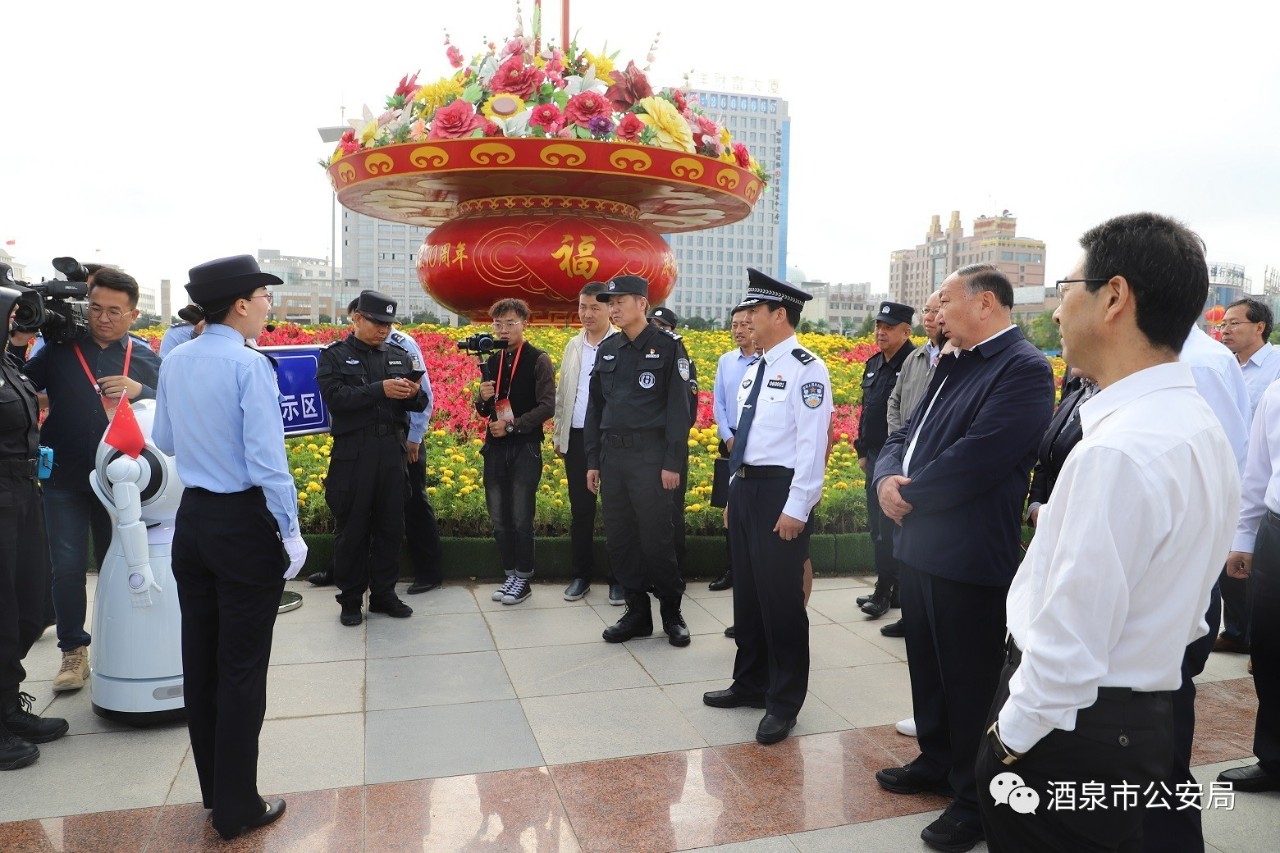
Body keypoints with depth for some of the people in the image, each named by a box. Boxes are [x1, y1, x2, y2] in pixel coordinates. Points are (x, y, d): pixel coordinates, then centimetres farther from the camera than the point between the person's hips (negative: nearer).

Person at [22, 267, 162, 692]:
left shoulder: (145, 357, 3)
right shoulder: (60, 348, 1)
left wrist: (139, 390, -17)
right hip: (65, 478, 0)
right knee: (68, 567, 2)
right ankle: (73, 650, 19)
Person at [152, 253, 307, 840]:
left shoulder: (174, 363, 5)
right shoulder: (250, 366, -17)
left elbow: (164, 441, 16)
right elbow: (267, 461, -20)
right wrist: (290, 533, -13)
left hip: (192, 521, 7)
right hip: (244, 525, -7)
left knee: (199, 659, 16)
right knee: (242, 668, 3)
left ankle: (214, 791, 32)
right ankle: (237, 809, 15)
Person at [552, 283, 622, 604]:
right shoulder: (573, 345, 13)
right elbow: (562, 394, 17)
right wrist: (558, 435, 13)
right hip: (577, 438, 5)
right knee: (580, 510, 10)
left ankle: (619, 578, 14)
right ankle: (581, 575, 21)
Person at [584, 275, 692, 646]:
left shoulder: (668, 346, -3)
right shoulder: (607, 350, 12)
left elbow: (679, 407, -7)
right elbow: (595, 407, 14)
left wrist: (673, 462, -13)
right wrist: (593, 460, 10)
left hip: (650, 455, -5)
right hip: (612, 455, 6)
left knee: (656, 540, -1)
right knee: (618, 539, 8)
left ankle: (672, 613, 18)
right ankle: (637, 612, 22)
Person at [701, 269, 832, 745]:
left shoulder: (805, 369, -12)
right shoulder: (754, 369, 15)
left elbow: (812, 444, -18)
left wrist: (796, 509, -20)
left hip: (780, 492, -9)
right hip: (745, 488, 9)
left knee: (781, 598, 0)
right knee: (746, 593, 16)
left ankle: (784, 702, 16)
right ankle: (750, 683, 32)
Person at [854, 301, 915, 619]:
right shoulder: (873, 365, 13)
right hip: (874, 456, 9)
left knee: (889, 525, -5)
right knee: (877, 524, 13)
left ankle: (884, 590, 5)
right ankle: (894, 585, 24)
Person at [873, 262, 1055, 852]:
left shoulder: (1024, 369, -16)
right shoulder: (952, 364, 13)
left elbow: (974, 461, -24)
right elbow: (906, 436, 13)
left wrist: (910, 496, -12)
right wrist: (887, 477, -8)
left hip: (969, 558, -9)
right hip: (919, 544, 9)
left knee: (969, 680, 6)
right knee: (926, 665, 22)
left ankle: (975, 800, 24)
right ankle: (936, 763, 42)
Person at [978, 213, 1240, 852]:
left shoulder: (1118, 450, -28)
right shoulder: (1201, 427, 4)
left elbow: (1071, 636, -25)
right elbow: (1153, 587, 9)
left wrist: (1012, 737, -13)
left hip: (1074, 728, -9)